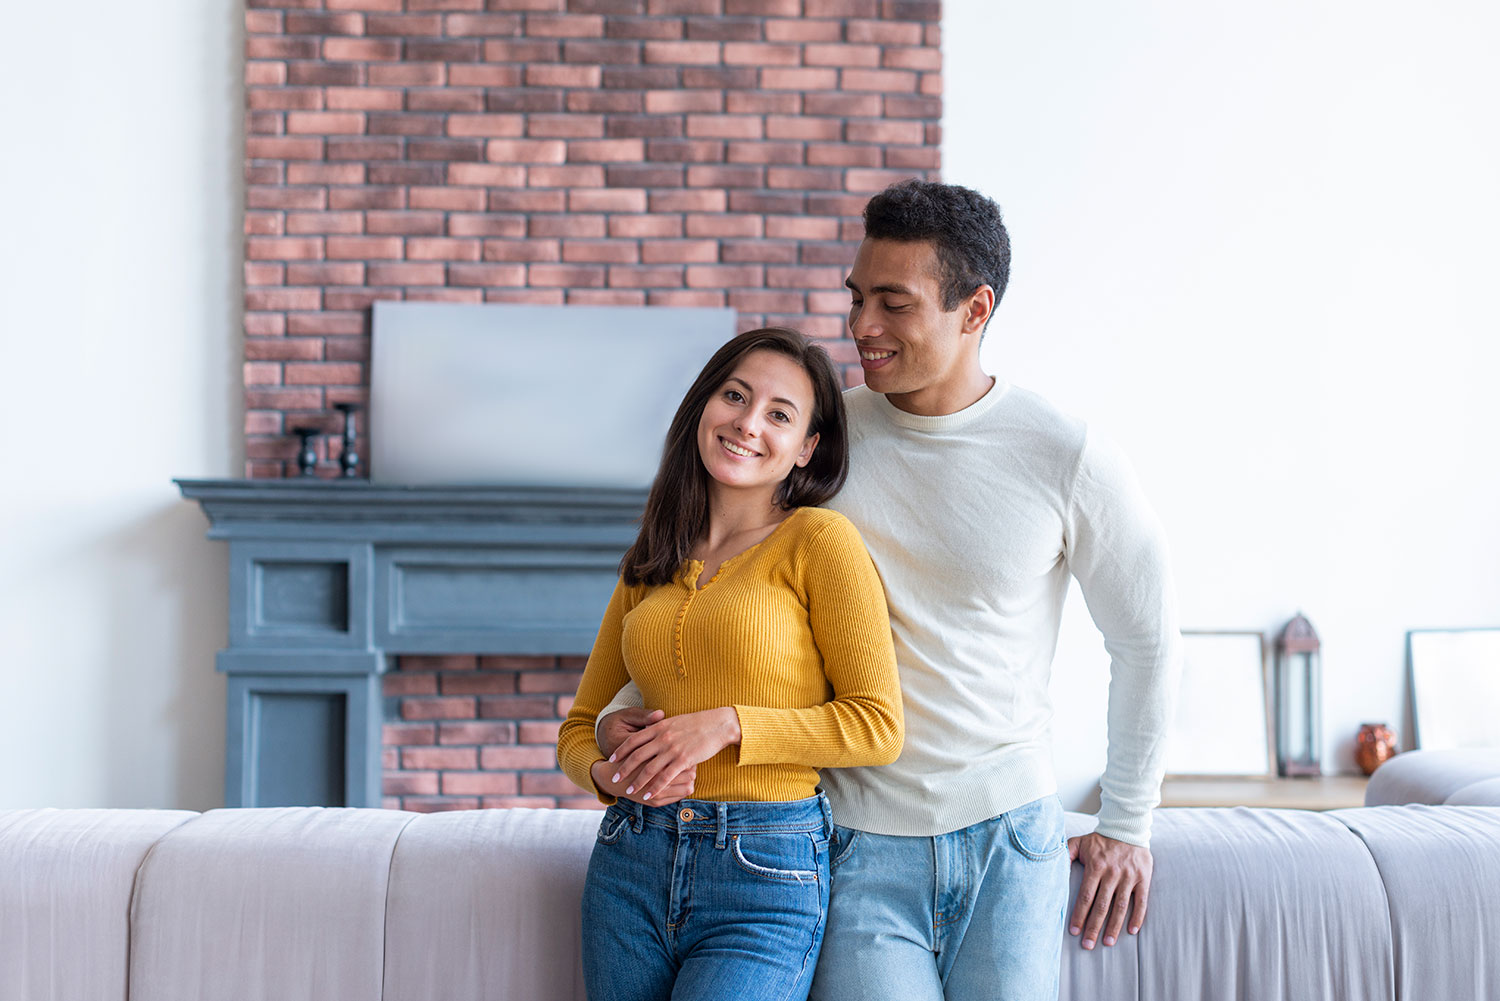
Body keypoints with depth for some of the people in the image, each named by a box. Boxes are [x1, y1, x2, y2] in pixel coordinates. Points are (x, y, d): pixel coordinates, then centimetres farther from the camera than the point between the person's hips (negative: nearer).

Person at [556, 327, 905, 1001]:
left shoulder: (818, 539, -3)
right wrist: (607, 775, -4)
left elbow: (878, 725, -7)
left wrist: (728, 725, -14)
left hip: (765, 879, -5)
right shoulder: (647, 572, 13)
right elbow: (579, 727, 17)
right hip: (631, 870, 5)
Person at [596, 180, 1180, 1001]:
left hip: (1009, 843, 0)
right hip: (858, 847, 1)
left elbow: (1145, 642, 7)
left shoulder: (1066, 458, -5)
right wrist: (624, 710, -11)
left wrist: (1125, 827, 11)